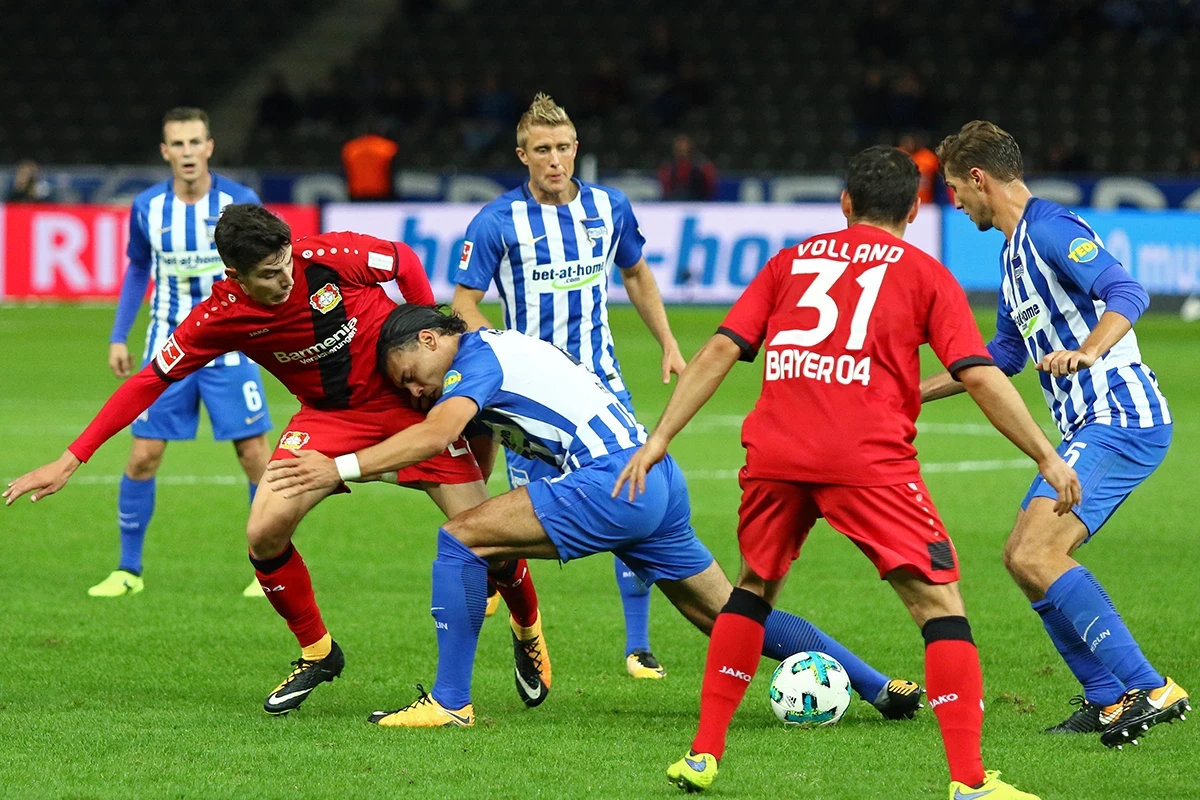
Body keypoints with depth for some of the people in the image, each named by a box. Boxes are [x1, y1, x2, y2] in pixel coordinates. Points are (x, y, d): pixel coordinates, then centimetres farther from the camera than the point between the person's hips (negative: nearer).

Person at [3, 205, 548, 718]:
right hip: (329, 417, 2)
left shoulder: (329, 257, -24)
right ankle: (316, 653, 9)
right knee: (265, 532, -17)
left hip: (411, 397, -2)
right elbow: (150, 382, -12)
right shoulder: (220, 318, -18)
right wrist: (69, 461, -15)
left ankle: (528, 631, 23)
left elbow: (405, 262, -4)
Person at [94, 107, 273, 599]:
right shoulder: (147, 208, -2)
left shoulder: (240, 202, -9)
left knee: (254, 454, -4)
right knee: (143, 455, -3)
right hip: (167, 348, 2)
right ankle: (128, 571, 9)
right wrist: (118, 337, 8)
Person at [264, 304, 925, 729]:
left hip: (612, 482, -10)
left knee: (460, 540, -8)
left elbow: (437, 433, -21)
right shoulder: (506, 349, 25)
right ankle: (878, 687, 20)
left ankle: (450, 702, -8)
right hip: (658, 484, 10)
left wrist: (341, 468, -22)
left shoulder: (477, 355, -3)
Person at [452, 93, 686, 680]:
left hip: (598, 379, 3)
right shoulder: (497, 222, -10)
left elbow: (636, 276, 19)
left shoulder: (610, 208, 2)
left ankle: (638, 647, 3)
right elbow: (464, 304, -6)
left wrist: (669, 346, 15)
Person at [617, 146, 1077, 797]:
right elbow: (980, 377, 3)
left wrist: (660, 438, 13)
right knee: (940, 604, 1)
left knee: (755, 588, 26)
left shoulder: (791, 261, 22)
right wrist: (1046, 457, 7)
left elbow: (720, 351, 13)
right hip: (869, 461, -4)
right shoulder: (924, 273, 14)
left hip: (775, 454, 4)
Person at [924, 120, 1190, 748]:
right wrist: (916, 392, 36)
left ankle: (1150, 690, -20)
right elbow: (1004, 355, 33)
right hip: (1090, 427, 11)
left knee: (1034, 555, -20)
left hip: (1121, 420, -11)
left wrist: (1086, 353, -41)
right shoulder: (1014, 253, 21)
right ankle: (1108, 699, 13)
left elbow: (1126, 294, -25)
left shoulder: (1049, 230, -11)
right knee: (1024, 557, 11)